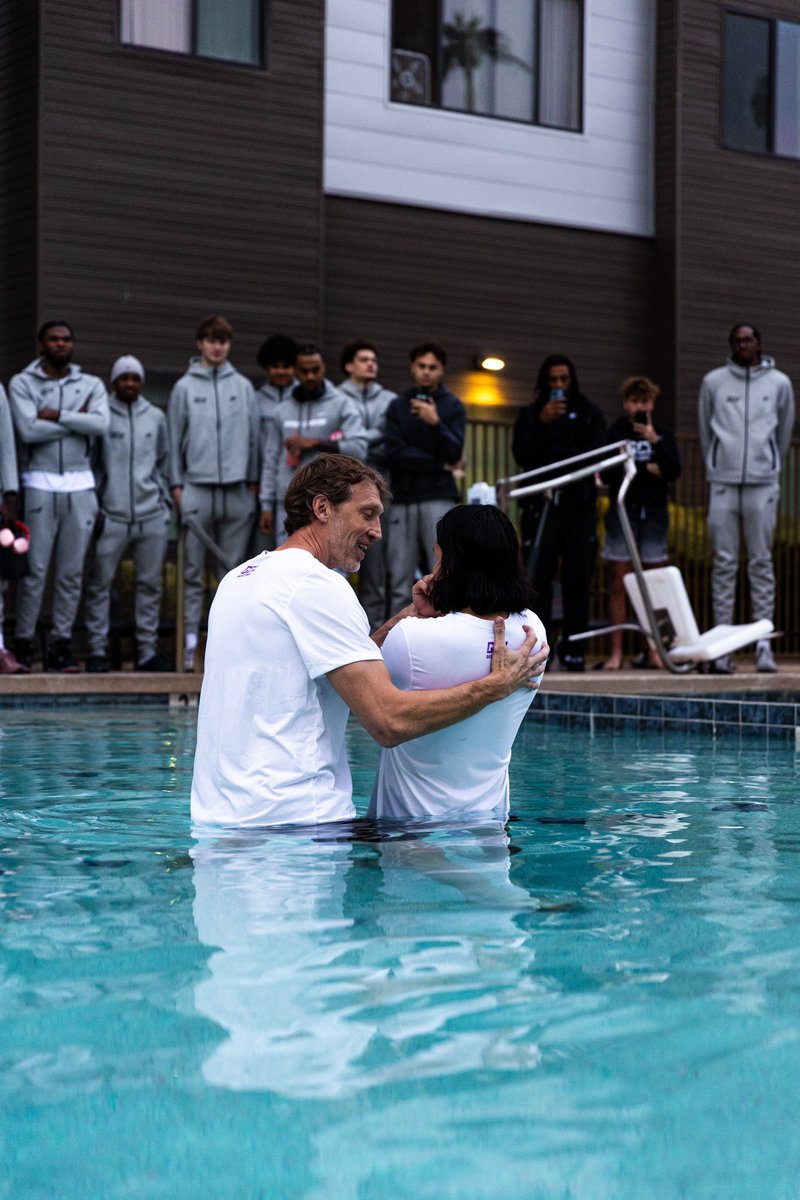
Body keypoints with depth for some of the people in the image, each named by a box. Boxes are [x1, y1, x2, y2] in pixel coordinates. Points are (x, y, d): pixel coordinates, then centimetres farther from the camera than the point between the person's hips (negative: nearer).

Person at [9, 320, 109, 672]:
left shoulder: (91, 385, 13)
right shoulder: (22, 383, 5)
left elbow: (101, 424, -6)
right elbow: (28, 430, -11)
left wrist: (57, 415, -9)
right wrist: (76, 420, -5)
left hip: (80, 485, 3)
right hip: (40, 484, -3)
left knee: (71, 572, 2)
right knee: (34, 569, -6)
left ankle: (60, 643, 6)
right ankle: (23, 642, -1)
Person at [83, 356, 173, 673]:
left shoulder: (156, 417, 12)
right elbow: (90, 463, 2)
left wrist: (165, 501, 9)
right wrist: (94, 507, -4)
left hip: (152, 516, 3)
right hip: (112, 516, -3)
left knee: (150, 585, 6)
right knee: (100, 584, -2)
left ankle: (147, 650, 11)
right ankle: (97, 650, 4)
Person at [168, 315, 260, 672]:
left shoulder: (243, 386, 11)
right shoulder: (185, 387, 6)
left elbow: (253, 435, 11)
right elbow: (175, 439, 5)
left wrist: (253, 480, 5)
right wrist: (176, 484, -1)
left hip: (237, 490, 2)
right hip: (197, 488, -2)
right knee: (193, 572, -2)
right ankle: (190, 640, -1)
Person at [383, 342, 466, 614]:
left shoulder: (453, 406, 7)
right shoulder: (398, 406, 11)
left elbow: (455, 452, -6)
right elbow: (394, 453, -2)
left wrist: (436, 423, -21)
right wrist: (438, 464, -6)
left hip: (439, 500, -2)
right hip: (403, 500, 2)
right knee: (400, 583, 2)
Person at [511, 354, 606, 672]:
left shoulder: (589, 414, 14)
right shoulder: (529, 415, 15)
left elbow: (596, 454, 2)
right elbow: (522, 455, 0)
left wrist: (551, 456, -4)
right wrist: (542, 424, -11)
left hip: (579, 505, 0)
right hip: (541, 505, 0)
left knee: (578, 579, -5)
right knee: (539, 577, -7)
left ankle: (573, 648, -3)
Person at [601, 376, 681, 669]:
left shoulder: (663, 435, 12)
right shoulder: (615, 433, 7)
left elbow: (674, 471, -4)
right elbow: (608, 473, -6)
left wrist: (654, 441, -13)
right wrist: (646, 470, -7)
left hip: (654, 512, 2)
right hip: (623, 511, -2)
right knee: (618, 582, -4)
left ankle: (653, 651, 3)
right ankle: (616, 652, -4)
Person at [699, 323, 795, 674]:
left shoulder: (779, 382, 8)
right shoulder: (713, 382, 8)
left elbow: (785, 431, 17)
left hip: (762, 484, 0)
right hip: (723, 483, 0)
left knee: (762, 563, 0)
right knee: (724, 563, -1)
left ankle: (764, 644, -1)